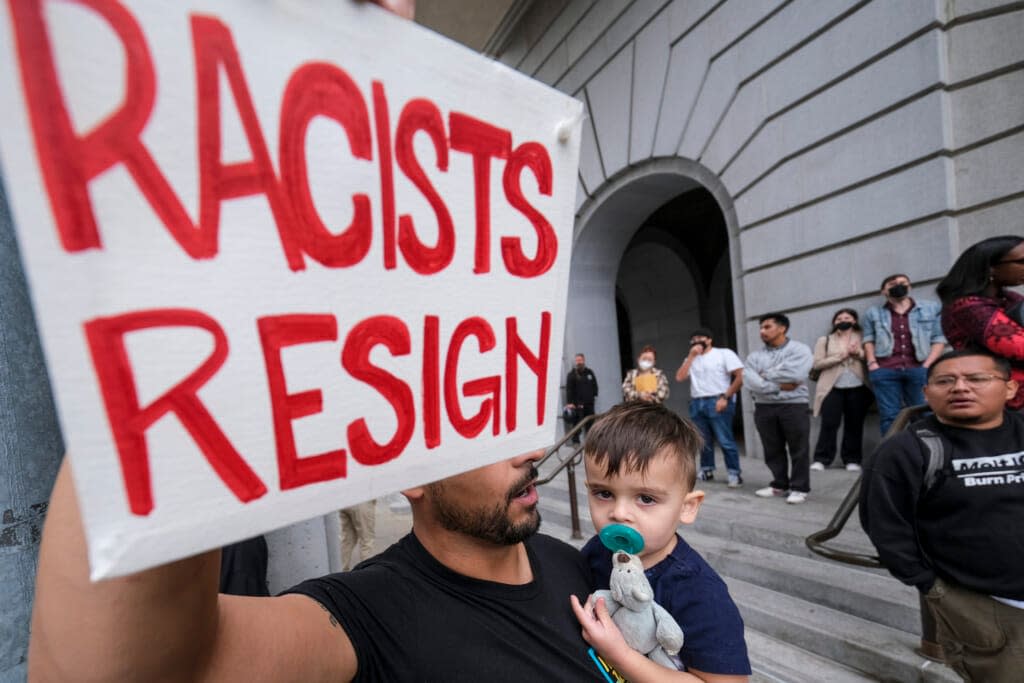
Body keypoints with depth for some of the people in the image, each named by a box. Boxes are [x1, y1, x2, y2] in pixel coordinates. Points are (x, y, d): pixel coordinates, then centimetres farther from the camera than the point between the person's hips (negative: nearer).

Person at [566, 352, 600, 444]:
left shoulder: (589, 372, 12)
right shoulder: (572, 374, -2)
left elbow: (594, 385, 21)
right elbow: (569, 389, -10)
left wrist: (594, 395, 8)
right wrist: (569, 402, -19)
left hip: (589, 403, 5)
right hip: (577, 404, -5)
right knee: (577, 423, -6)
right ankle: (576, 441, 0)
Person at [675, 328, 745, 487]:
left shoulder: (724, 354, 2)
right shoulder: (691, 359, 17)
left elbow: (741, 376, -6)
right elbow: (679, 377, 2)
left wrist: (725, 397, -13)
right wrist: (691, 356, 0)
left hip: (717, 402, -5)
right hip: (696, 403, 5)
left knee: (725, 440, -6)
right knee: (703, 440, 10)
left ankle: (735, 474, 3)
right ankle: (706, 470, 22)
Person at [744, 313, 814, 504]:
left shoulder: (799, 349, 0)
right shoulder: (755, 356, 10)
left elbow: (794, 374, -17)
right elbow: (750, 381, -5)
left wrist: (766, 375, -4)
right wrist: (779, 386, -13)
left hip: (793, 406, -4)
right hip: (764, 407, 4)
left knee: (798, 449, 2)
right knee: (772, 450, 11)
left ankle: (799, 488, 15)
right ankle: (779, 484, 25)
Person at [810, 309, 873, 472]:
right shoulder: (824, 340, 9)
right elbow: (817, 363, -2)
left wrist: (860, 354, -13)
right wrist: (841, 356, -9)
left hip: (857, 387, 1)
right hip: (832, 388, -1)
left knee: (854, 424, 4)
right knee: (829, 424, -5)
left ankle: (852, 460, 13)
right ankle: (821, 459, -1)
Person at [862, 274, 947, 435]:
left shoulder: (930, 308, 15)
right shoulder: (873, 313, 15)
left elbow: (939, 339, 10)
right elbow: (868, 339, 12)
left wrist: (927, 365, -3)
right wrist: (872, 363, -3)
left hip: (918, 369, 0)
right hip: (884, 370, 0)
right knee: (889, 416, -2)